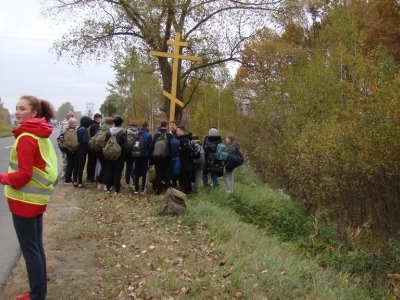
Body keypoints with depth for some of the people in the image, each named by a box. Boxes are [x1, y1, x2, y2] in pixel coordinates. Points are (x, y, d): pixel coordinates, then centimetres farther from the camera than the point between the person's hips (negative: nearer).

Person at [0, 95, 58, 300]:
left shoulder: (26, 138, -19)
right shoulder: (41, 136, 10)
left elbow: (24, 174, -22)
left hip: (25, 200, -10)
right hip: (37, 198, 10)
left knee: (29, 250, 0)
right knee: (36, 247, 17)